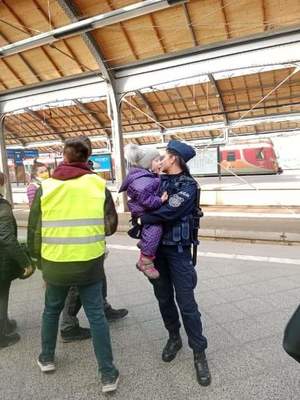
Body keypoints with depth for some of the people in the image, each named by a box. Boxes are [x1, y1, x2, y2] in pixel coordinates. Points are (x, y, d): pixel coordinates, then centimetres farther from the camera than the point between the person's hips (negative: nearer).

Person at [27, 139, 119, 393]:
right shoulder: (99, 185, -5)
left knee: (52, 310, 25)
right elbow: (111, 225, -1)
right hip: (91, 262, 0)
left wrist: (37, 257, 16)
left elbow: (34, 229, -1)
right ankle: (108, 375, 18)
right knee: (96, 315, 10)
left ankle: (47, 358, 43)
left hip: (55, 263, 1)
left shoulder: (45, 187, -5)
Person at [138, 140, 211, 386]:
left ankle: (199, 353, 16)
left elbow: (167, 213, -24)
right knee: (163, 297, 15)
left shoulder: (188, 185, -13)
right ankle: (174, 338, 36)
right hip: (156, 247, 6)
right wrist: (143, 215, -9)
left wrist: (141, 218, -13)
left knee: (186, 301, -1)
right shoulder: (159, 181, 5)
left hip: (178, 250, -5)